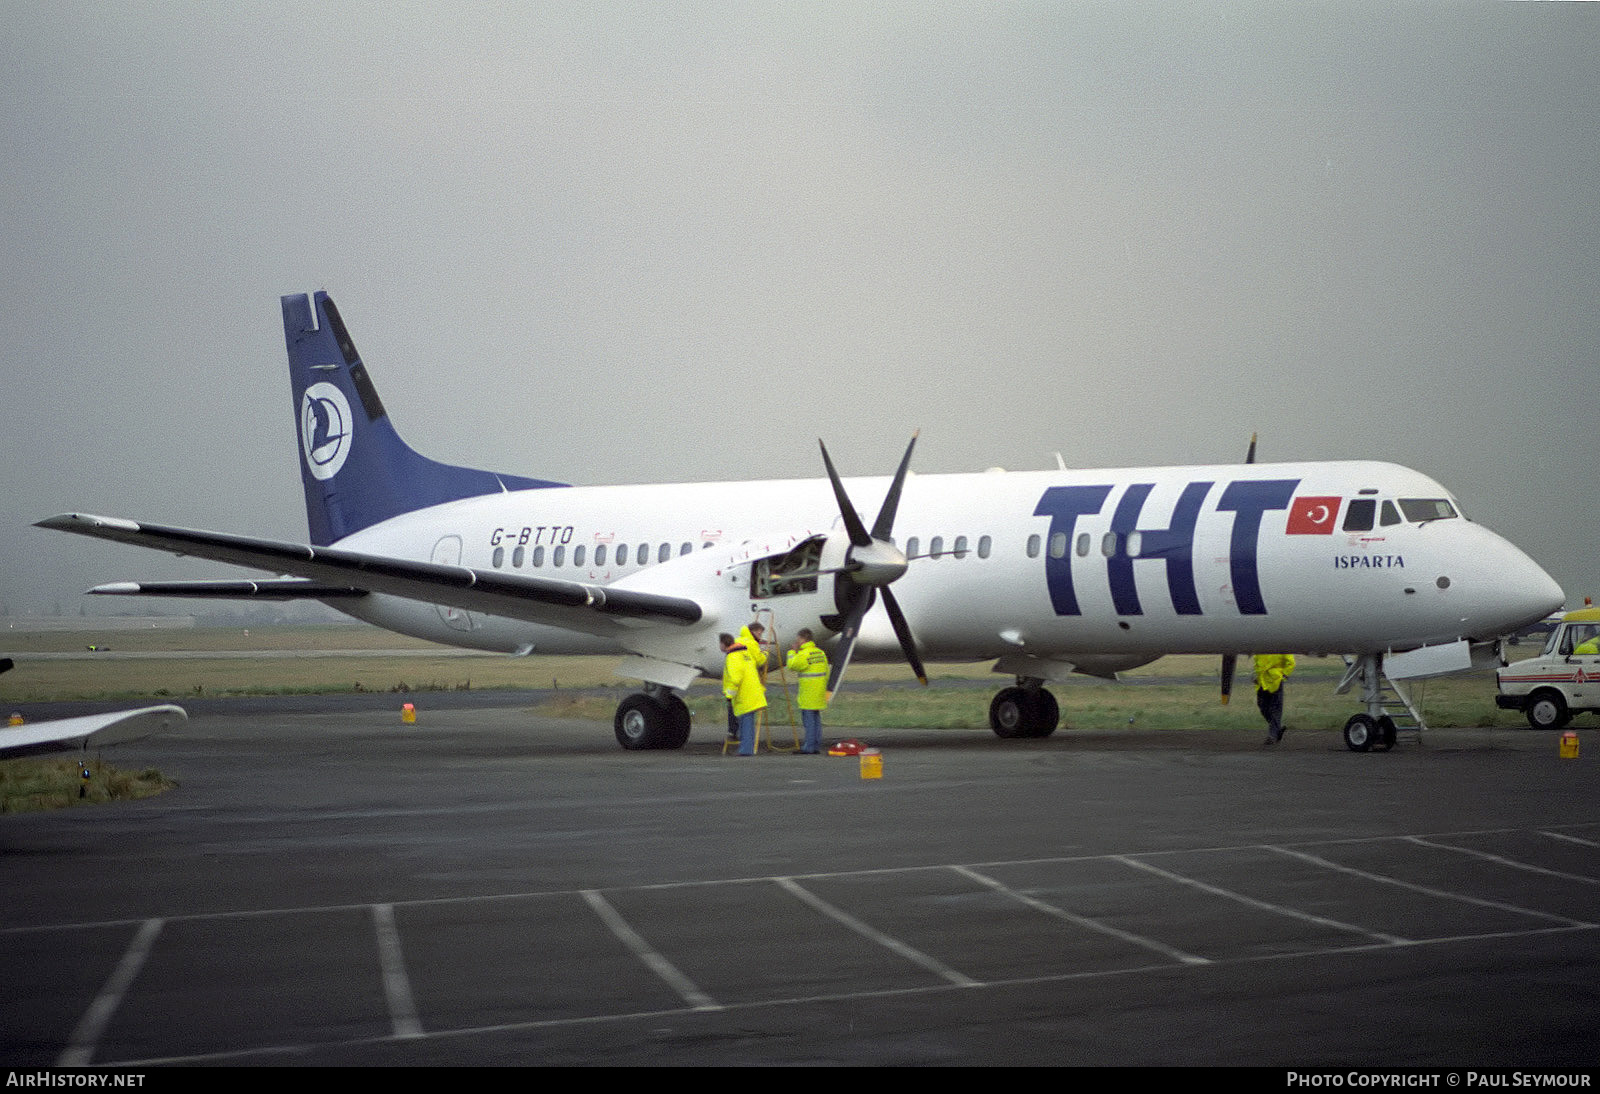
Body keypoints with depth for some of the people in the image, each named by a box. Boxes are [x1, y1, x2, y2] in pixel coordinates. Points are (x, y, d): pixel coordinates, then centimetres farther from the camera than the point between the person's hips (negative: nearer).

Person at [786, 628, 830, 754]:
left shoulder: (804, 654, -14)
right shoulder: (820, 653, 11)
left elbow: (792, 666, -7)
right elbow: (826, 672, 15)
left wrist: (793, 651, 1)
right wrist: (824, 689, 21)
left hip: (808, 695, -8)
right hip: (819, 695, 8)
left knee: (808, 720, -5)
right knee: (816, 719, 11)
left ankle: (809, 747, -5)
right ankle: (816, 746, 13)